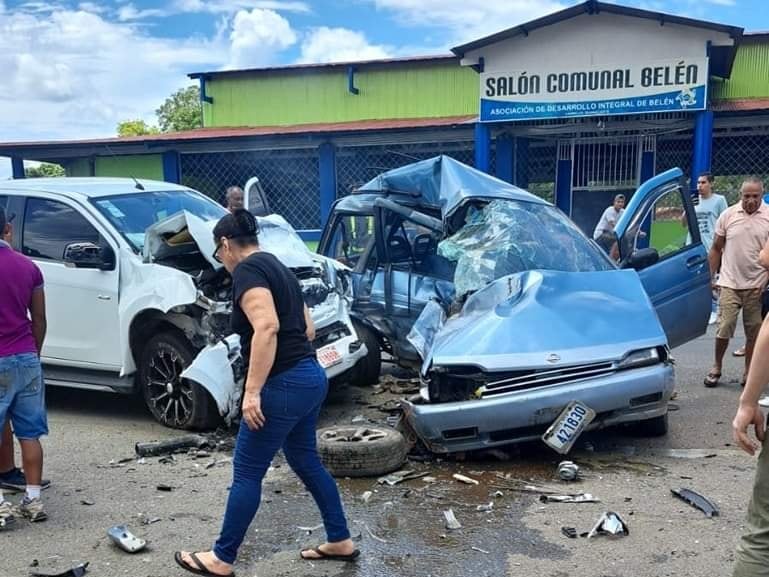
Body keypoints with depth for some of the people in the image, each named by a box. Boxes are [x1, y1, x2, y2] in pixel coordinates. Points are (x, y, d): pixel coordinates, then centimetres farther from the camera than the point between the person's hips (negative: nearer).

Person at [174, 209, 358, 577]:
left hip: (285, 385, -10)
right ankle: (340, 542, 30)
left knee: (246, 474, 3)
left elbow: (267, 328, -26)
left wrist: (252, 391, -26)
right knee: (305, 461, 21)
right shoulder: (276, 267, 16)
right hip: (311, 378, 10)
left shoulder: (247, 271, -12)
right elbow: (307, 328, 19)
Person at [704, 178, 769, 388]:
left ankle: (749, 373, 21)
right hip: (729, 283, 0)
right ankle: (716, 367, 19)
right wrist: (710, 277, 4)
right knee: (724, 329, 0)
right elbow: (716, 249, 8)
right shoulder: (728, 215, 1)